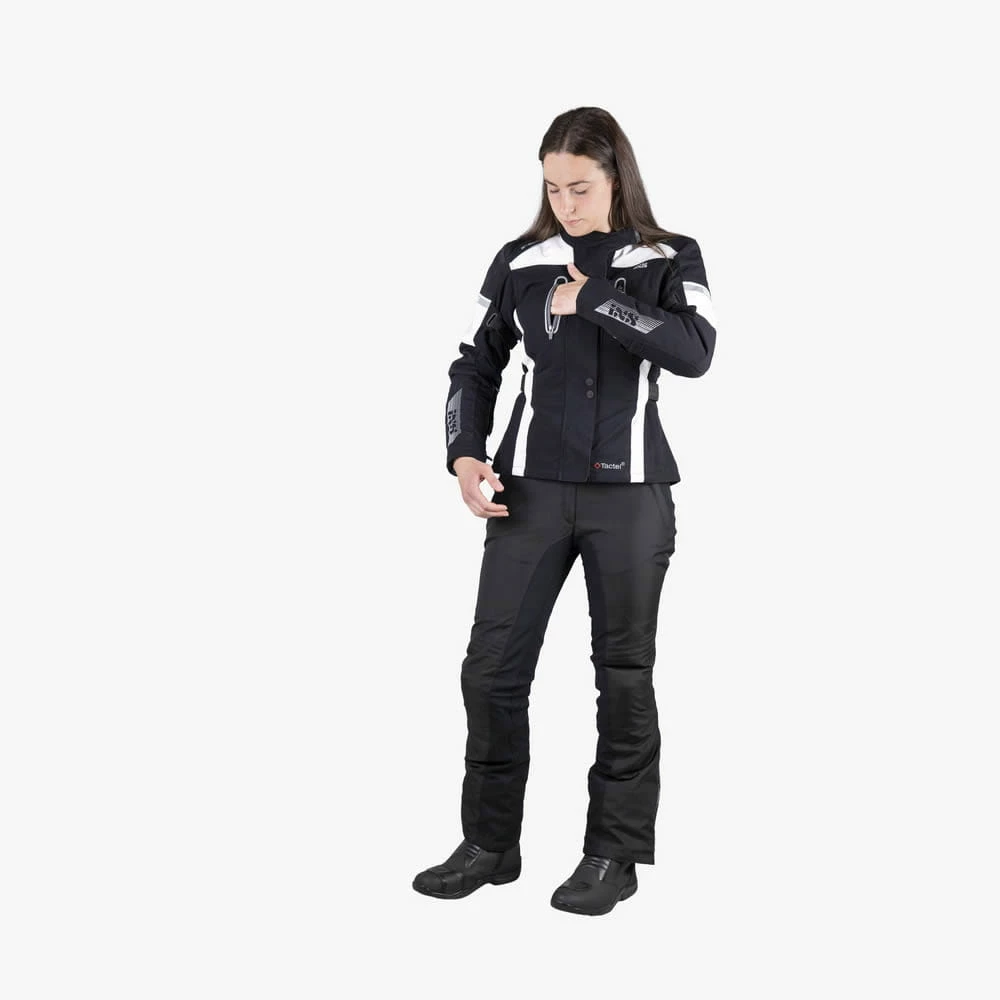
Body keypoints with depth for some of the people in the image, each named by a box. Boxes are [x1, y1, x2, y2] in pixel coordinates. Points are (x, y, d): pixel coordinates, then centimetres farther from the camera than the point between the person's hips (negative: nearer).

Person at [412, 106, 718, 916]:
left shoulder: (671, 260, 1)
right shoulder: (521, 262, 6)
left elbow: (695, 351, -16)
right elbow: (476, 365, 11)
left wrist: (593, 297, -16)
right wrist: (465, 453, -3)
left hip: (629, 493, -2)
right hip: (530, 489, 2)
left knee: (624, 673, 5)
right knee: (492, 666, 0)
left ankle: (615, 854, 18)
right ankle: (490, 844, 15)